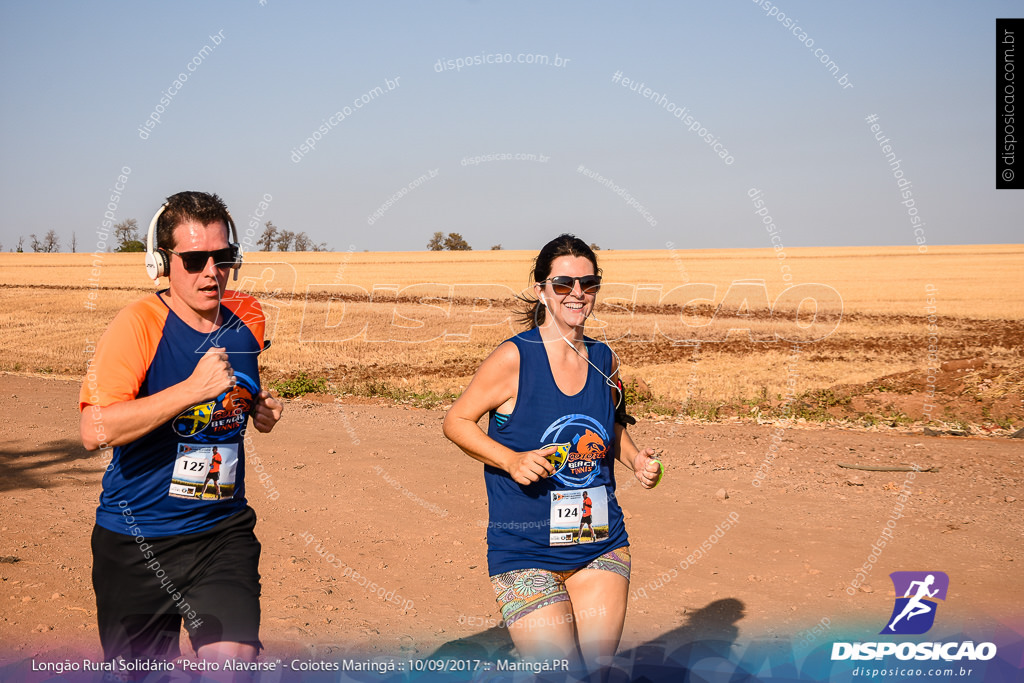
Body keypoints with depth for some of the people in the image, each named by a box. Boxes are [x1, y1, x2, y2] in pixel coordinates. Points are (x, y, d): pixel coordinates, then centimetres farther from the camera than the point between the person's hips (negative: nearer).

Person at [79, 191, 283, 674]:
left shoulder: (247, 319, 3)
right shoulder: (138, 324, -15)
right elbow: (96, 430, -27)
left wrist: (259, 410, 4)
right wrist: (194, 388, -30)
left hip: (223, 532, 3)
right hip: (135, 541, -3)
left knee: (233, 661, -14)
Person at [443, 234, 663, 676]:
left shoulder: (604, 360, 4)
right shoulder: (514, 358, -11)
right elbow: (456, 422, -4)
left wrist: (635, 459, 3)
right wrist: (512, 460, -19)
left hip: (601, 551, 5)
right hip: (525, 555, -5)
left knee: (596, 668, 5)